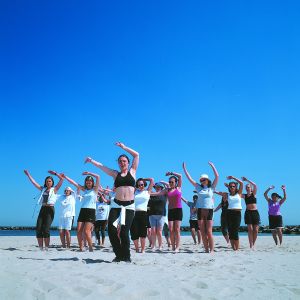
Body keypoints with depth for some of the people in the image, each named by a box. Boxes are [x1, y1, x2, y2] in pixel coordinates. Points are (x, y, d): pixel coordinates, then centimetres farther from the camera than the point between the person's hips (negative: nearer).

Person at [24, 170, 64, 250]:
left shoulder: (54, 189, 6)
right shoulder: (43, 189, 18)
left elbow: (62, 179, -3)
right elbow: (33, 182, 23)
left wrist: (55, 173, -1)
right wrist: (28, 174, 26)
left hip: (50, 210, -5)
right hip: (42, 209, 5)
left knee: (46, 229, -13)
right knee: (38, 229, -5)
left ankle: (46, 248, -4)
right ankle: (41, 248, 4)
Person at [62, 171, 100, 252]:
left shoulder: (95, 189, 6)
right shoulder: (84, 189, 18)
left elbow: (98, 177, -6)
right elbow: (73, 182, 17)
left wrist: (88, 173, 3)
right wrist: (64, 176, 16)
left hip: (91, 212, -5)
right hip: (82, 211, 5)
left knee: (86, 231, -14)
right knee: (79, 231, -5)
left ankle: (91, 247, 0)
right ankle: (81, 248, 4)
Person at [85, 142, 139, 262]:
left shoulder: (132, 171, 11)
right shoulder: (115, 174, 14)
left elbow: (136, 155, 7)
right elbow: (101, 166, 17)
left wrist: (123, 147, 9)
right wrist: (91, 160, 15)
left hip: (129, 205, -2)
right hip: (116, 204, 2)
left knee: (124, 231, -9)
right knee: (111, 229, -9)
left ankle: (126, 256, 7)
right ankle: (119, 255, 7)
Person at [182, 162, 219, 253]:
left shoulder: (211, 188, 7)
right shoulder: (199, 187, 12)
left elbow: (217, 176, -1)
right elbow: (189, 178, 12)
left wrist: (212, 166, -2)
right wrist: (184, 168, 12)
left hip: (209, 211, -3)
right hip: (200, 211, 3)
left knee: (209, 232, -6)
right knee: (203, 233, 3)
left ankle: (211, 250, -1)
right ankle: (206, 249, 10)